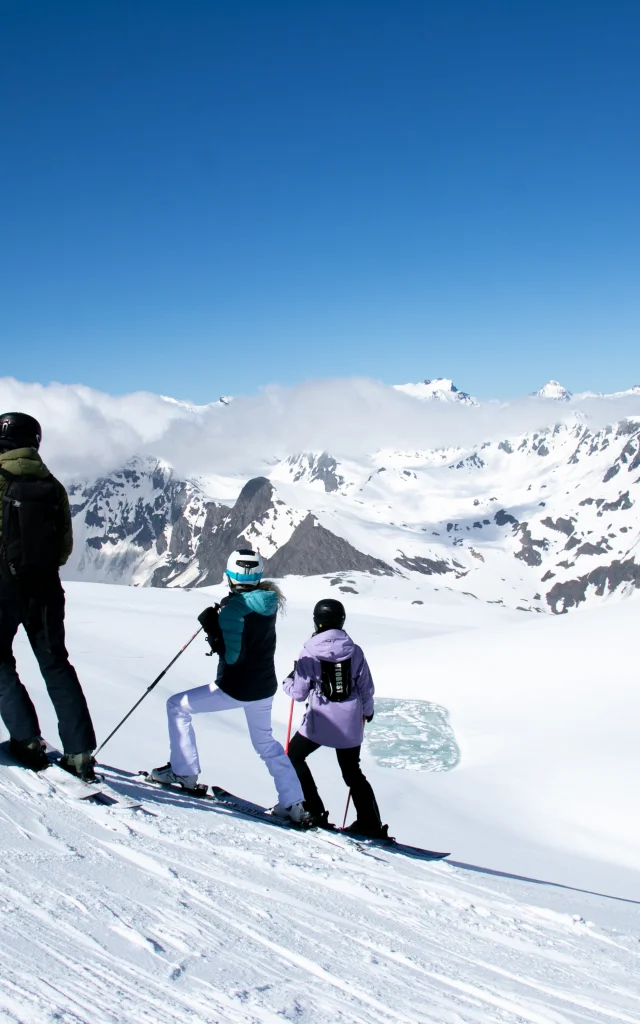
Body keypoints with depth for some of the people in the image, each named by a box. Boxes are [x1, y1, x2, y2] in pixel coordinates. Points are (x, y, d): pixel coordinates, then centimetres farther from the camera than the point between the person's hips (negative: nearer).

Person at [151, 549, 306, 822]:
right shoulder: (268, 602, 1)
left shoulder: (233, 607, -21)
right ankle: (293, 803, 20)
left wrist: (210, 626, -14)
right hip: (265, 687, 7)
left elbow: (231, 655, -23)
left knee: (177, 706, 11)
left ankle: (184, 773, 14)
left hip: (234, 689, -7)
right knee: (265, 742, 25)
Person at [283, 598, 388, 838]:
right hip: (350, 723, 4)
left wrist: (288, 681, 15)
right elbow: (366, 688, 3)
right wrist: (367, 710, 23)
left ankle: (314, 812, 11)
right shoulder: (355, 651, -2)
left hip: (321, 721, -4)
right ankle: (370, 823, 16)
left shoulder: (309, 653, -10)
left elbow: (299, 693, -7)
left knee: (294, 756, 17)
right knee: (352, 772, 19)